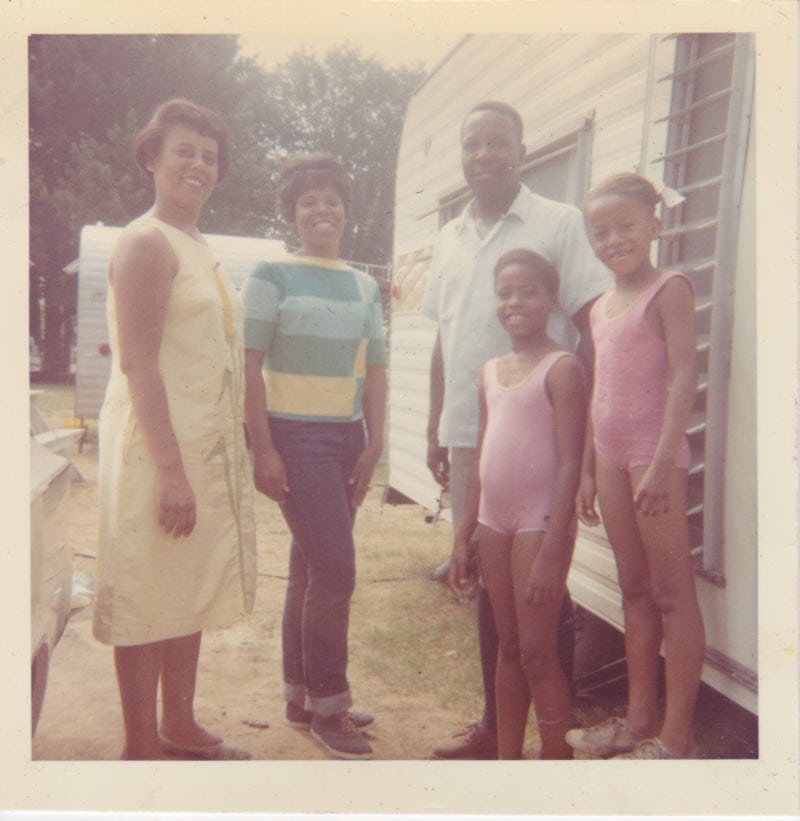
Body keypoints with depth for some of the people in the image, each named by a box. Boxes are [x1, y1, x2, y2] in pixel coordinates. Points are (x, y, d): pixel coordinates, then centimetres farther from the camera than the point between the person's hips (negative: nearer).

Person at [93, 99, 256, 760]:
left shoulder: (199, 247, 17)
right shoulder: (147, 241, -10)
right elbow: (137, 362, -18)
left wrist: (234, 448, 18)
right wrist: (172, 470, -23)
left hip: (209, 446, 9)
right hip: (160, 446, -9)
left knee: (191, 590, 15)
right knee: (149, 596, 1)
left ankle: (179, 725, 31)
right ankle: (140, 749, 16)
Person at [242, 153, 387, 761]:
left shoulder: (365, 287, 13)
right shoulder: (272, 277, -2)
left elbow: (375, 371, 13)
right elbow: (250, 366, -8)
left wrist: (373, 446, 5)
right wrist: (263, 450, -14)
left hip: (347, 438, 6)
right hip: (296, 436, -5)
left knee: (311, 568, 13)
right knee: (334, 568, -8)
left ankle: (300, 694, 25)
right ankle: (327, 704, 8)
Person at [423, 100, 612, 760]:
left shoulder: (559, 224, -2)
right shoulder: (449, 239, 16)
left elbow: (593, 330, -6)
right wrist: (436, 430, 15)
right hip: (467, 434, 6)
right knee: (486, 574, 12)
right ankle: (496, 721, 27)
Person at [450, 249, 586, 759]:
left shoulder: (561, 368, -9)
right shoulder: (492, 371, 12)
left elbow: (570, 464, -14)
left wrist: (552, 551, -18)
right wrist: (464, 534, 14)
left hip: (541, 522, -7)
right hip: (493, 523, 7)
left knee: (537, 651, 0)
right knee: (508, 649, 15)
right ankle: (507, 760, 28)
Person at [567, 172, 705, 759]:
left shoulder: (669, 289, -5)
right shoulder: (602, 308, 16)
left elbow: (684, 376, -14)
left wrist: (663, 461, -21)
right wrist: (588, 470, 16)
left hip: (654, 453, -7)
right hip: (611, 454, 8)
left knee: (673, 593, -1)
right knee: (634, 590, 12)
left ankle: (676, 737, 8)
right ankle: (639, 720, 22)